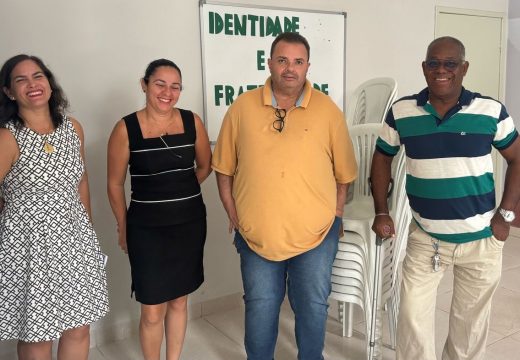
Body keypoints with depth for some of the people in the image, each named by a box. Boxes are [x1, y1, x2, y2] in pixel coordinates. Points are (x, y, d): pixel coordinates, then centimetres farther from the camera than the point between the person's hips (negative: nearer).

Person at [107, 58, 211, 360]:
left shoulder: (192, 122, -3)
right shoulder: (126, 128, -10)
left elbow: (205, 167, 12)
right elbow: (115, 185, -1)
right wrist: (124, 229, 6)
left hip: (190, 224, 3)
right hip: (146, 229, -3)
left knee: (179, 301, 16)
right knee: (153, 312, 3)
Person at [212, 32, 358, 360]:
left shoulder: (328, 110, -4)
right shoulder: (242, 108, -3)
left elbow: (343, 173, 3)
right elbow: (224, 168, 4)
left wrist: (335, 216, 1)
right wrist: (234, 215, 1)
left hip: (316, 234, 0)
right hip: (256, 234, 1)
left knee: (313, 307, 15)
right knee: (260, 308, 16)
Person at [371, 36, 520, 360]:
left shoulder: (491, 111, -7)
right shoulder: (401, 112, -6)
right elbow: (382, 158, 6)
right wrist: (381, 213, 0)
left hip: (481, 239, 1)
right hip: (425, 238, 0)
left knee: (471, 321, 18)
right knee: (413, 317, 4)